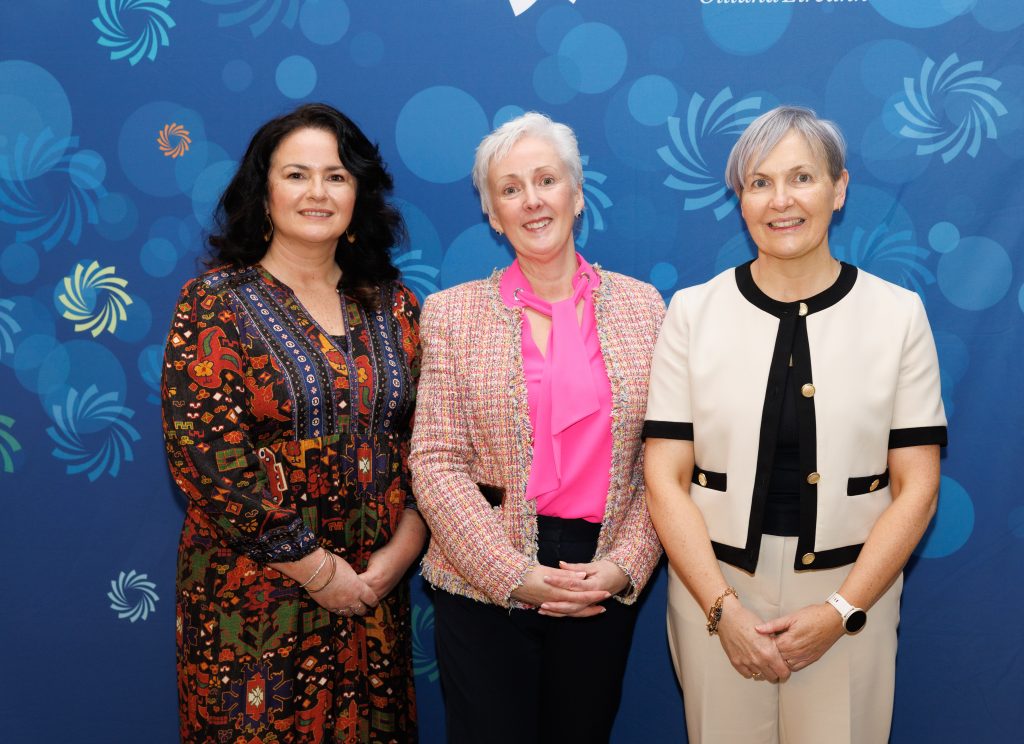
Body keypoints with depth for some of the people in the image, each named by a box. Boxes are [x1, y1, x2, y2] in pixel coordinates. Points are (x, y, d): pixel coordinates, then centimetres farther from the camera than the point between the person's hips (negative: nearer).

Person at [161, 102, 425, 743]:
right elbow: (202, 450, -14)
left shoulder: (392, 305, 6)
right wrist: (315, 567, -14)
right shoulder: (217, 302, -6)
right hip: (255, 599, -3)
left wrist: (403, 547, -8)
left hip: (375, 591, 4)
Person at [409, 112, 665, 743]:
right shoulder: (452, 313, 0)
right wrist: (515, 575, -12)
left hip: (607, 588, 2)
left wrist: (624, 565, -9)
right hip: (485, 589, -1)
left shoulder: (642, 306, 3)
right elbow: (436, 463, -5)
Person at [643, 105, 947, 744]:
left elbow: (917, 489, -2)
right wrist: (723, 607, -12)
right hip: (715, 590, 0)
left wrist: (840, 611, -10)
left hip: (849, 595, 0)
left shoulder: (898, 313, -2)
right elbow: (665, 481, -4)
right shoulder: (694, 312, -2)